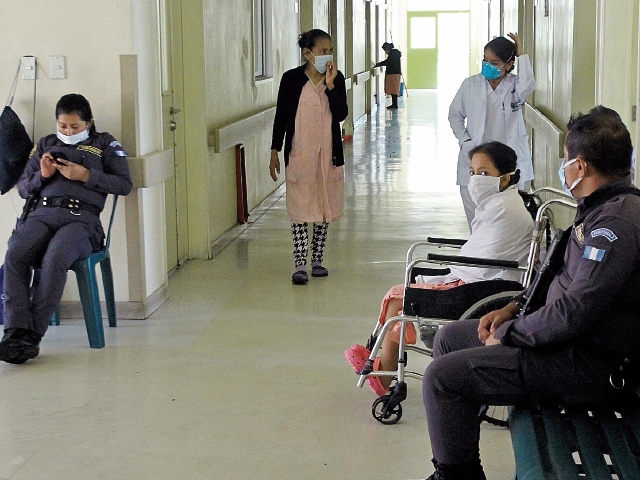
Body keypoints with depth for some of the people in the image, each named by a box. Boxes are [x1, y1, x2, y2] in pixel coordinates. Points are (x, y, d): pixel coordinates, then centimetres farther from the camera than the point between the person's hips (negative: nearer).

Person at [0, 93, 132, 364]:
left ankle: (33, 335, -30)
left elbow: (124, 184, 8)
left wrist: (85, 175, -3)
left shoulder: (104, 144, 20)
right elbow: (22, 187, 26)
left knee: (54, 260, -36)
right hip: (41, 214, 3)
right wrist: (41, 176, 4)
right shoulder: (46, 144, 29)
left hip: (81, 217, -3)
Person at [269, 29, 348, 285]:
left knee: (324, 206, 10)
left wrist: (330, 85, -17)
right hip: (299, 154, -3)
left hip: (328, 153, 3)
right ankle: (300, 264, 0)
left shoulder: (337, 78, 1)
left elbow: (341, 114, -8)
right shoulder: (291, 79, -5)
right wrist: (275, 152, -1)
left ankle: (317, 259, 22)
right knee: (300, 208, -3)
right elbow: (281, 117, 0)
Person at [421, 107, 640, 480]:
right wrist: (515, 308, 10)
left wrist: (508, 334, -13)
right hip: (577, 338, 11)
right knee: (450, 338, 17)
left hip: (593, 366, -11)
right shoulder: (604, 207, 10)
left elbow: (573, 313, -28)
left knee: (443, 376, -15)